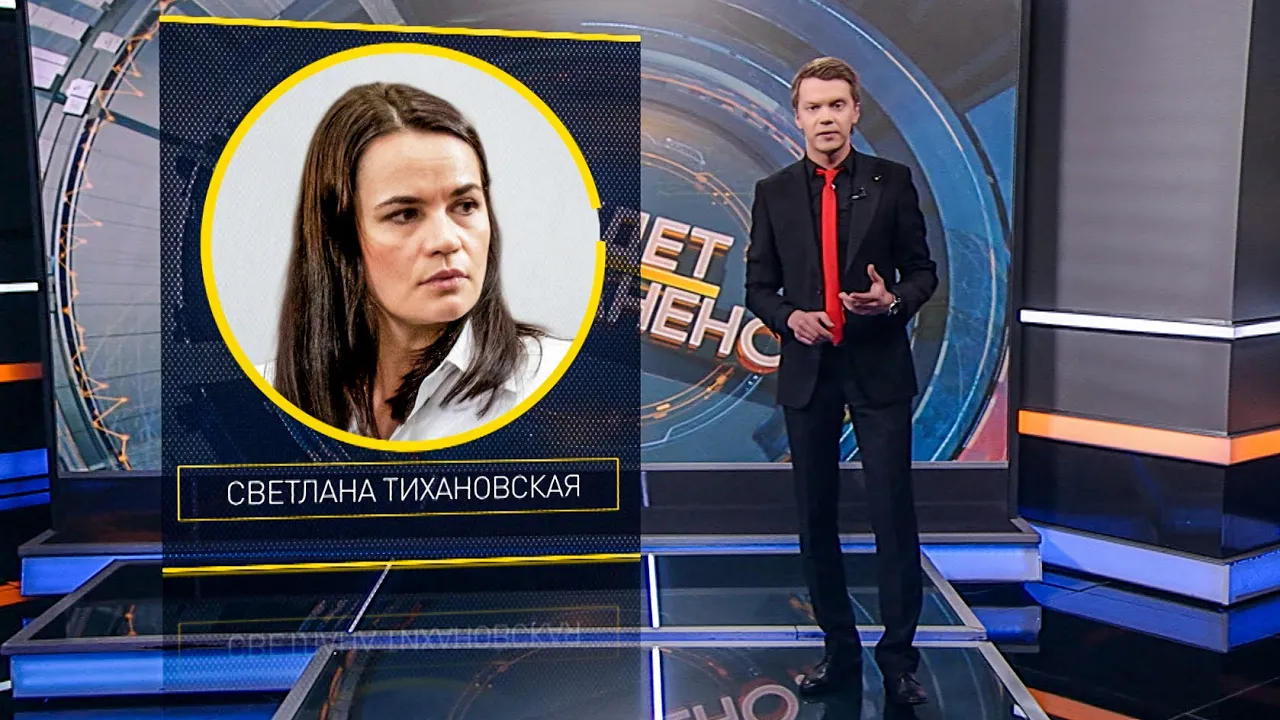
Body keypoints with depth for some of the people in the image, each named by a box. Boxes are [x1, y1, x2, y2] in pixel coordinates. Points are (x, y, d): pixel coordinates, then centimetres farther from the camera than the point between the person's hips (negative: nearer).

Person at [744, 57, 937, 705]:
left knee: (893, 513, -1)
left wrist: (893, 301, -16)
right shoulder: (773, 193, 5)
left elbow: (923, 271, 5)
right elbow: (758, 286, 8)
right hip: (806, 371, 2)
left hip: (879, 368, -2)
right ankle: (839, 650, 24)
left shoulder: (892, 182, 1)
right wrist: (789, 317, -12)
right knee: (815, 518, 9)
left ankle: (898, 658, 13)